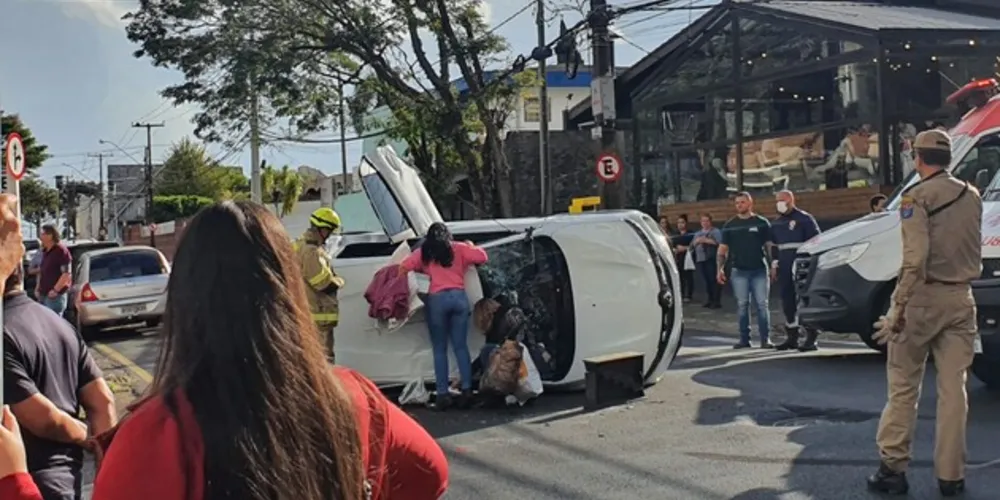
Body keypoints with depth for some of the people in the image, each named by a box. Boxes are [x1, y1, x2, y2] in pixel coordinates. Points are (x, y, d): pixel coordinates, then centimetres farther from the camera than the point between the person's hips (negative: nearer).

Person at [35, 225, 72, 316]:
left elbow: (66, 273, -19)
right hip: (43, 294, 10)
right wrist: (38, 288, 16)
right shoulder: (46, 251, 15)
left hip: (55, 296, -10)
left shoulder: (61, 250, -13)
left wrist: (55, 290, -21)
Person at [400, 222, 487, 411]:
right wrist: (470, 247, 26)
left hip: (437, 299, -1)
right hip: (458, 297, 1)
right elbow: (482, 257, 7)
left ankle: (443, 394, 1)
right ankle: (467, 390, -1)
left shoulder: (424, 253, 11)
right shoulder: (459, 249, 12)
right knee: (461, 346, 7)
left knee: (440, 349, 5)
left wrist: (424, 270, 22)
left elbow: (403, 267, 5)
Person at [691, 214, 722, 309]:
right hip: (700, 259, 6)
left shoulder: (716, 231, 2)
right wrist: (697, 241, -7)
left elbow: (718, 242, -11)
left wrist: (706, 240, -16)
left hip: (712, 259, -6)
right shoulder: (698, 233, 22)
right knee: (706, 280, 6)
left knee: (713, 279, -10)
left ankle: (717, 301, -8)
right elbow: (692, 244, 14)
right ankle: (710, 299, 13)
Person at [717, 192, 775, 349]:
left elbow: (769, 246, 5)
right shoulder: (730, 225, 10)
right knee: (742, 305, 3)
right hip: (739, 271, 2)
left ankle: (765, 339, 1)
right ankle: (744, 339, 9)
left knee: (762, 305, -3)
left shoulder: (762, 223, 5)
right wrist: (720, 268, -2)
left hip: (759, 270, -2)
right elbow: (723, 249, 9)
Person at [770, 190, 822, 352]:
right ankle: (791, 337, 16)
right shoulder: (776, 223, 18)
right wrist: (774, 264, 16)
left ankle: (811, 338, -8)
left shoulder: (804, 218, -2)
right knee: (787, 300, 7)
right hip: (784, 266, 7)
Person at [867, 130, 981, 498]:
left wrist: (897, 309, -19)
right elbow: (973, 251, 16)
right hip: (961, 299, 5)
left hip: (924, 298, -5)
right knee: (953, 389, 6)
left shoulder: (918, 196, -11)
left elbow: (915, 259, -20)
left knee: (903, 387, 4)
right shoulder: (971, 197, 10)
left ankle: (893, 468, 7)